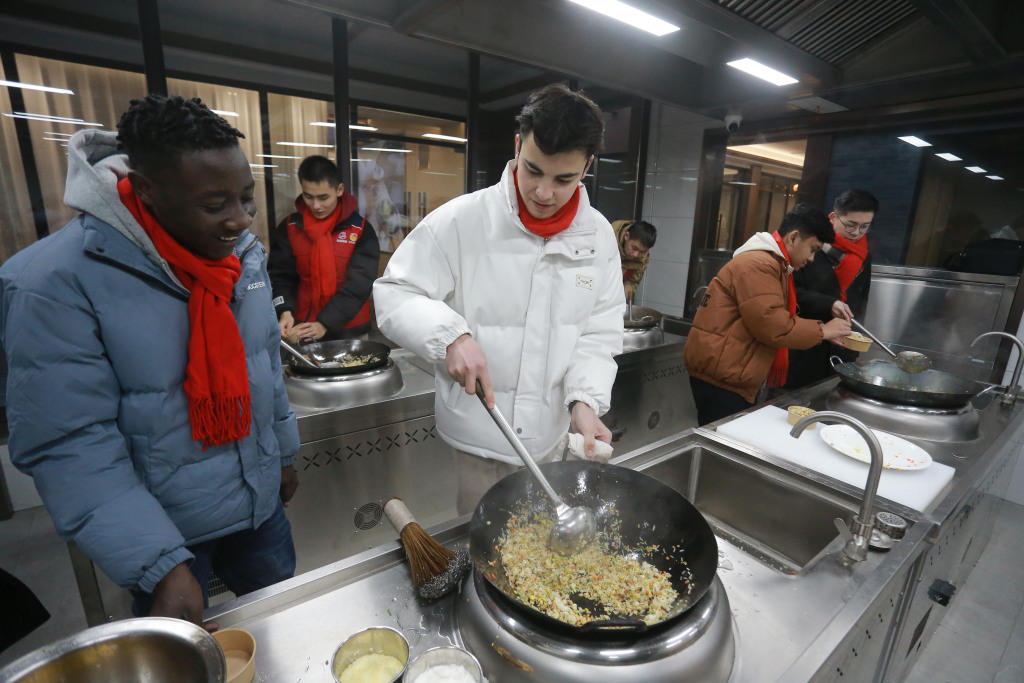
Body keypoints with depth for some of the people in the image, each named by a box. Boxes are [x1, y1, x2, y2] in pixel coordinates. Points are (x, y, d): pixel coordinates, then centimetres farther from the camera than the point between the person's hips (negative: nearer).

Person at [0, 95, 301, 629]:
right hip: (165, 532, -4)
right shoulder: (56, 282, -23)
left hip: (260, 500, 5)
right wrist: (161, 566, -26)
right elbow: (68, 445, -22)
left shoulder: (243, 251, -5)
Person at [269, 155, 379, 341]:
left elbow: (359, 283, -12)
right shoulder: (288, 228, 2)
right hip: (302, 331, 2)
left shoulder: (361, 230, -6)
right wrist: (285, 311, -17)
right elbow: (281, 276, 2)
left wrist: (325, 323, -20)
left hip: (350, 333, -1)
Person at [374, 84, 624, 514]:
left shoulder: (599, 237, -1)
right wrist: (451, 335, -28)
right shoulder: (461, 220, -14)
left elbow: (598, 335, 2)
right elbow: (394, 294, -10)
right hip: (469, 442, -3)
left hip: (550, 439, 4)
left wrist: (586, 399, -15)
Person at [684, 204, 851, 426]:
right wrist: (822, 330, -9)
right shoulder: (758, 264, -16)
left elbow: (781, 318, 22)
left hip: (727, 373, 11)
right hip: (720, 374, -11)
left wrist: (823, 333, 11)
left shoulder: (772, 263, 20)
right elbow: (772, 325, -22)